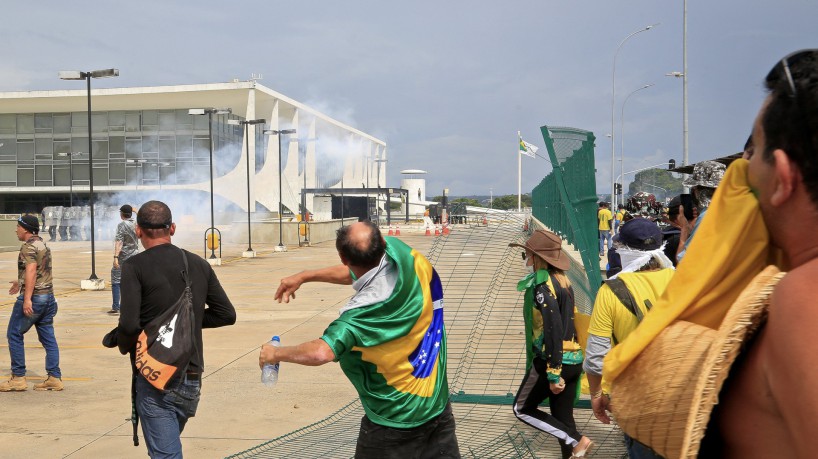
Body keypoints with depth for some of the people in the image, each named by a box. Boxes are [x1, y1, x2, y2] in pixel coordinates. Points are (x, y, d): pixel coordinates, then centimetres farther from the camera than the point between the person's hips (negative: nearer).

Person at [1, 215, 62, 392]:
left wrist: (27, 298, -30)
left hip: (33, 297, -9)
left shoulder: (29, 247, -12)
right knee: (48, 337, 8)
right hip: (48, 296, 9)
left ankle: (18, 377, 3)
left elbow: (31, 271, -24)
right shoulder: (43, 245, 16)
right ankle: (54, 377, 7)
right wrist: (21, 282, 41)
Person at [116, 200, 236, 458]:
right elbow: (227, 315, 9)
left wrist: (124, 347, 2)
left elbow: (129, 324, -19)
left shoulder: (135, 266, -9)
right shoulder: (199, 265, 6)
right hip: (192, 380, 6)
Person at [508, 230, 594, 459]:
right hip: (573, 359, 8)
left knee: (522, 408, 7)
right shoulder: (562, 280, 12)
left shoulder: (542, 284, -15)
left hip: (553, 360, -8)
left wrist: (553, 373, -22)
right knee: (563, 418, 13)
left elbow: (553, 328, -22)